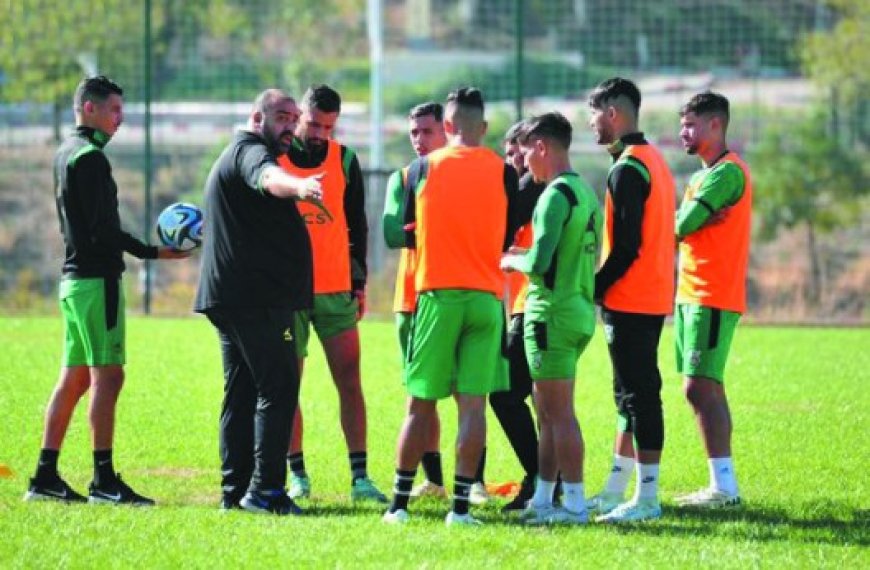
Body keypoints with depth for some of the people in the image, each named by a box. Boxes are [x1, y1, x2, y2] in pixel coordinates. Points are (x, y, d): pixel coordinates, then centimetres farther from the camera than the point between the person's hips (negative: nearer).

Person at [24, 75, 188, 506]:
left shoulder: (65, 154, 18)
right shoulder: (90, 157, -12)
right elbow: (104, 229, -19)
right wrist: (152, 253, -16)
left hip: (73, 277, 10)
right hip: (96, 277, -10)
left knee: (73, 378, 11)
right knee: (107, 376, -10)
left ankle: (45, 477, 10)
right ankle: (104, 481, -12)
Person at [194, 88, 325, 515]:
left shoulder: (233, 156, 23)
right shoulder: (249, 151, -11)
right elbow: (267, 177, -35)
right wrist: (298, 186, -56)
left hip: (229, 297, 11)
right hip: (260, 297, -11)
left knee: (242, 392, 12)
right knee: (277, 388, -10)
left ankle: (234, 489, 13)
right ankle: (264, 489, -15)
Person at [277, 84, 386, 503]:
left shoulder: (345, 160, 6)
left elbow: (357, 224, 12)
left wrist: (359, 283, 9)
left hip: (336, 291, 1)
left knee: (350, 382, -2)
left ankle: (360, 476, -2)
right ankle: (297, 475, 8)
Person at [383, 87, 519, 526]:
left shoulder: (422, 169, 0)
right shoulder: (503, 173, 1)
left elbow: (407, 232, 11)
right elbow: (506, 239, 11)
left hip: (436, 295, 0)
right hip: (486, 298, 0)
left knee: (420, 404, 6)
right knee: (473, 404, 0)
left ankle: (399, 504, 8)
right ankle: (460, 505, -3)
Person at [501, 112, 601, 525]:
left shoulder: (556, 195, -15)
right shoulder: (585, 192, 14)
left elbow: (540, 263, -21)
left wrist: (512, 262, -2)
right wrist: (524, 256, 16)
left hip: (553, 313, -10)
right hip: (580, 310, 10)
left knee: (559, 413, -5)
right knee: (548, 411, 15)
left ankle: (574, 504, -3)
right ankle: (542, 500, 19)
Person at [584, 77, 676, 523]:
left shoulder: (627, 169, -15)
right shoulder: (653, 160, 15)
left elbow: (626, 247, -21)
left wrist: (593, 290, -13)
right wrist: (602, 287, 17)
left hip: (629, 300, -10)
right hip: (654, 298, 10)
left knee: (639, 394, -8)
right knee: (631, 394, 14)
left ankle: (647, 498, -7)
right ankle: (615, 490, 20)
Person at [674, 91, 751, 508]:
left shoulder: (727, 173, -13)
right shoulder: (703, 175, 19)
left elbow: (681, 226, -18)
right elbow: (682, 225, 9)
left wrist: (685, 222, 2)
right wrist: (697, 221, -11)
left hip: (712, 299, -10)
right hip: (693, 296, 10)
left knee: (700, 388, -13)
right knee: (707, 389, 10)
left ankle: (725, 487, -14)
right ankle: (722, 484, 12)